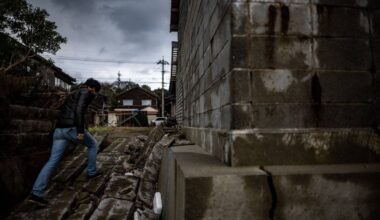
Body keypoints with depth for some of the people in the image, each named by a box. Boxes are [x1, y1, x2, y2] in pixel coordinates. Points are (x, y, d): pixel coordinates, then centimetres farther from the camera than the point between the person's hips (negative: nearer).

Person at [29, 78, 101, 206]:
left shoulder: (74, 93, 26)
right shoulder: (86, 93, -1)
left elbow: (63, 110, 28)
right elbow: (79, 110, -17)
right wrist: (80, 131, -20)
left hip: (59, 129, 8)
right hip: (72, 128, -8)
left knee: (52, 161, 5)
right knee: (93, 145, 19)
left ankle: (36, 193, 1)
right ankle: (91, 172, 28)